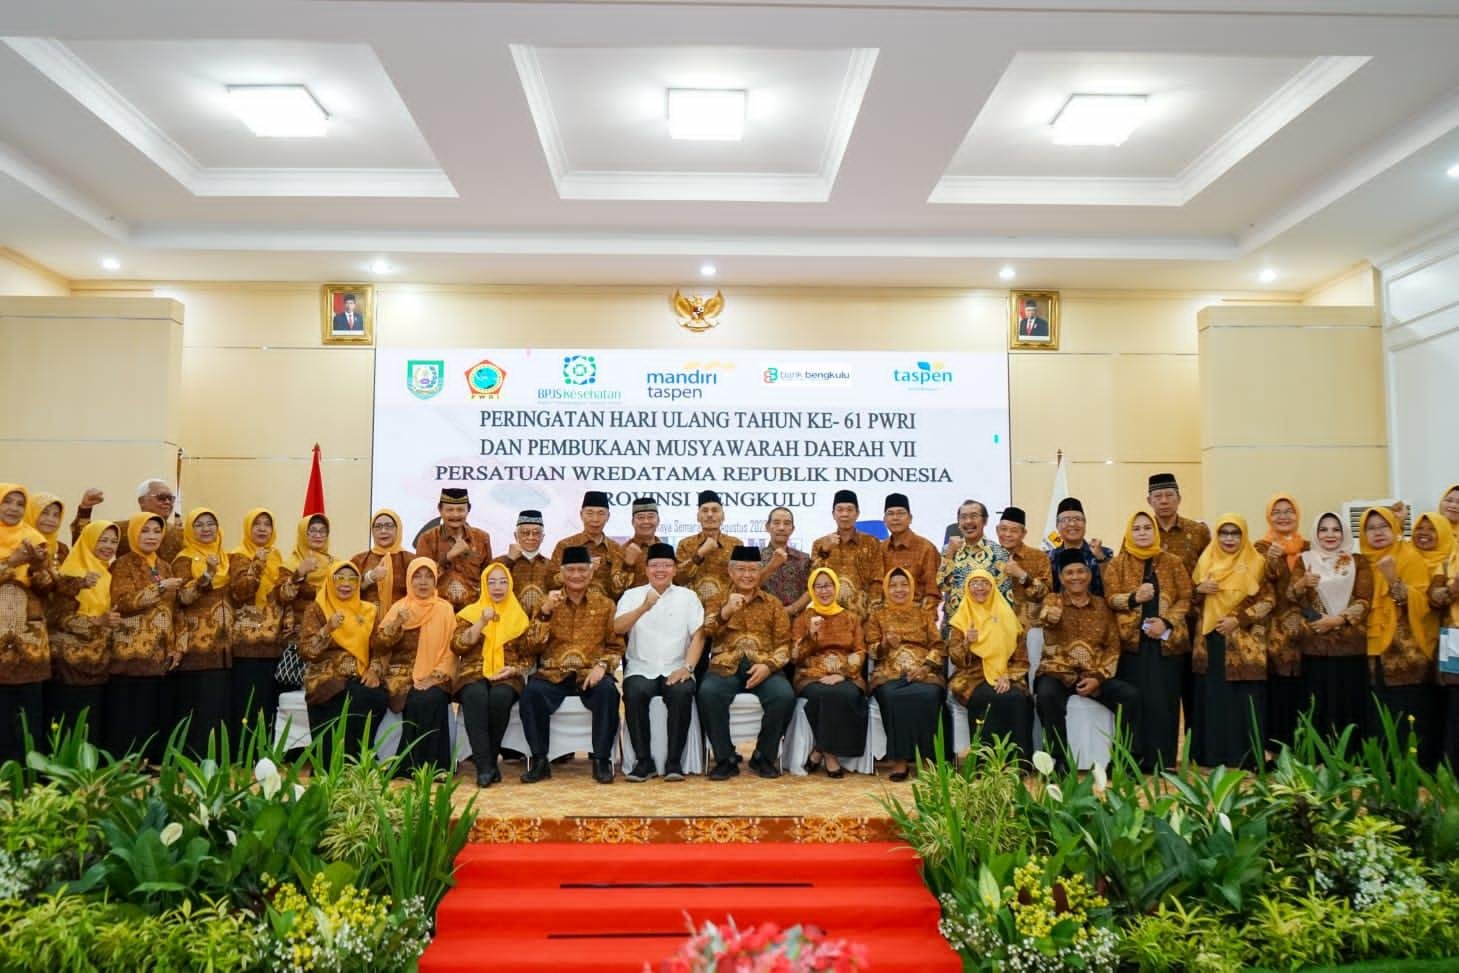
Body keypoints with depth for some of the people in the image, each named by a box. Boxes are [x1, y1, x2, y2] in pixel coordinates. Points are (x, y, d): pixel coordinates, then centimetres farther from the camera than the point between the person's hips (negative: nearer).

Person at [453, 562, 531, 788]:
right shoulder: (470, 612, 12)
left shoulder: (519, 616, 14)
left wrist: (514, 670, -7)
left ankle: (487, 761, -22)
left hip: (507, 677, 0)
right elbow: (457, 647, -3)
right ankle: (485, 765, -35)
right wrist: (482, 623, -12)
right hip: (473, 674, 0)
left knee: (500, 697, -36)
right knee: (476, 696, -36)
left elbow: (527, 657, 14)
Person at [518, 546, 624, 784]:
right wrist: (545, 612, -9)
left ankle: (601, 760, -18)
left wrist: (602, 665, -13)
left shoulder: (605, 604, 11)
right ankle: (540, 761, -15)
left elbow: (616, 646, 8)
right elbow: (532, 648, 2)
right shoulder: (548, 603, 11)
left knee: (608, 690, -33)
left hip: (590, 674, 0)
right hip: (553, 675, 1)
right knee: (532, 691, -31)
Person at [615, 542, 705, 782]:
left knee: (682, 692, -32)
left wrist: (687, 667, -12)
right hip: (641, 669, 0)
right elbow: (617, 628, -7)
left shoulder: (687, 596, 11)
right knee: (634, 693, -31)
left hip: (675, 670, 0)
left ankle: (674, 761, -21)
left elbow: (698, 636, 3)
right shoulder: (632, 595, 10)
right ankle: (644, 761, -19)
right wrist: (644, 607, -22)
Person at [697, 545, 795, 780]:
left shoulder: (773, 603, 16)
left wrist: (768, 665, -12)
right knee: (708, 693, -32)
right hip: (726, 665, 0)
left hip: (763, 666, 0)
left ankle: (763, 756, -6)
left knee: (785, 695, -29)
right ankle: (726, 758, -15)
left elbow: (783, 643, 7)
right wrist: (725, 611, -21)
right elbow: (704, 632, -3)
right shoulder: (718, 600, 15)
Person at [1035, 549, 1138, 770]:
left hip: (1094, 675, 3)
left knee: (1131, 696, -21)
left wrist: (1098, 678, -7)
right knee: (1047, 696, -34)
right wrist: (1049, 616, -38)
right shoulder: (1053, 601, 5)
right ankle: (1059, 762, -23)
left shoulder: (1103, 606, 10)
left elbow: (1113, 647, 4)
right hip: (1057, 673, -3)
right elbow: (1045, 615, -19)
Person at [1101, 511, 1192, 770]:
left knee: (1164, 699, -1)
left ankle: (1162, 760, 7)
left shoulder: (1172, 562, 9)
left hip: (1166, 641, 1)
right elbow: (1110, 598, -1)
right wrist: (1134, 598, -21)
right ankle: (1133, 760, 3)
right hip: (1131, 640, -1)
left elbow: (1186, 598, 4)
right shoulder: (1117, 563, 8)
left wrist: (1166, 622, -10)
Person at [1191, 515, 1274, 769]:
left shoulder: (1257, 563, 1)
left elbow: (1268, 600, -3)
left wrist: (1238, 619, -13)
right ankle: (1212, 755, 11)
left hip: (1244, 644, -3)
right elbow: (1193, 600, 14)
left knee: (1244, 699, -3)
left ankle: (1247, 755, 6)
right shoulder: (1205, 562, 10)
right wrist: (1199, 589, -8)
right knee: (1213, 697, 4)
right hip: (1211, 642, 3)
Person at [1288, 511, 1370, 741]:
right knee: (1319, 706, -1)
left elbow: (1364, 601, -1)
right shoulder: (1305, 560, 8)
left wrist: (1337, 620, -15)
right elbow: (1290, 597, 3)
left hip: (1349, 646, 0)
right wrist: (1302, 583, -18)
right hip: (1315, 647, 0)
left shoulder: (1358, 562, 7)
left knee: (1348, 703, 0)